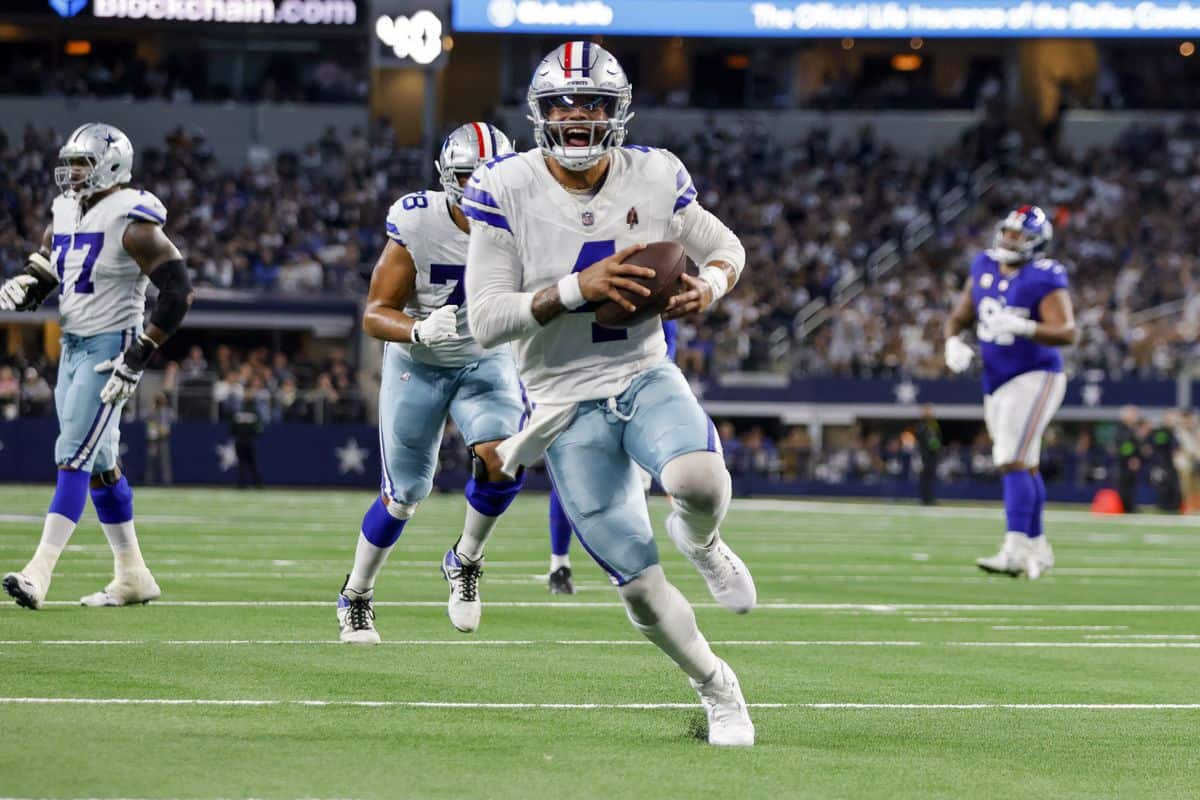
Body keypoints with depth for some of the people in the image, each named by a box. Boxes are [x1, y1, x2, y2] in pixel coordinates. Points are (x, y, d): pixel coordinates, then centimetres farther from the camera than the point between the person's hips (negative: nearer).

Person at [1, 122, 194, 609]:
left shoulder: (131, 222, -15)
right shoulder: (66, 213, 10)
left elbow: (177, 291, -17)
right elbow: (43, 272, 22)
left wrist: (140, 354, -19)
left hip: (109, 347, -9)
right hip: (72, 345, 9)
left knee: (74, 457, -15)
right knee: (99, 462, 12)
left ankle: (40, 572, -20)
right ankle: (132, 577, 19)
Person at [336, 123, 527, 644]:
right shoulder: (418, 224, -24)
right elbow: (375, 314, -21)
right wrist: (419, 331, -41)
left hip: (487, 361, 2)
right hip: (417, 366, -2)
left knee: (501, 462, -23)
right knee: (404, 496, 5)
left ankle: (465, 562, 6)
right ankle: (355, 596, 31)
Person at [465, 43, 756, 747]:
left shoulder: (655, 179, -3)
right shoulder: (508, 190, -10)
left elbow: (727, 249, 13)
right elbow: (486, 320, -13)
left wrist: (708, 287, -11)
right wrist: (575, 290, -27)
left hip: (647, 377, 1)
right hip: (568, 404, -1)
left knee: (701, 483, -34)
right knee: (641, 588, -4)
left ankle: (701, 541, 5)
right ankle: (718, 689, 24)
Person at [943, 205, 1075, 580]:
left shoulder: (1043, 280, -17)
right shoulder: (984, 268, 4)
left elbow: (1066, 333, -26)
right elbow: (959, 317, 12)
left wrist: (1022, 327, -39)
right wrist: (953, 343, -9)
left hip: (1034, 379, -8)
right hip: (997, 381, 8)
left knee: (1012, 462, -19)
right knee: (1024, 467, 16)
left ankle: (1015, 550, -23)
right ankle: (1038, 549, 26)